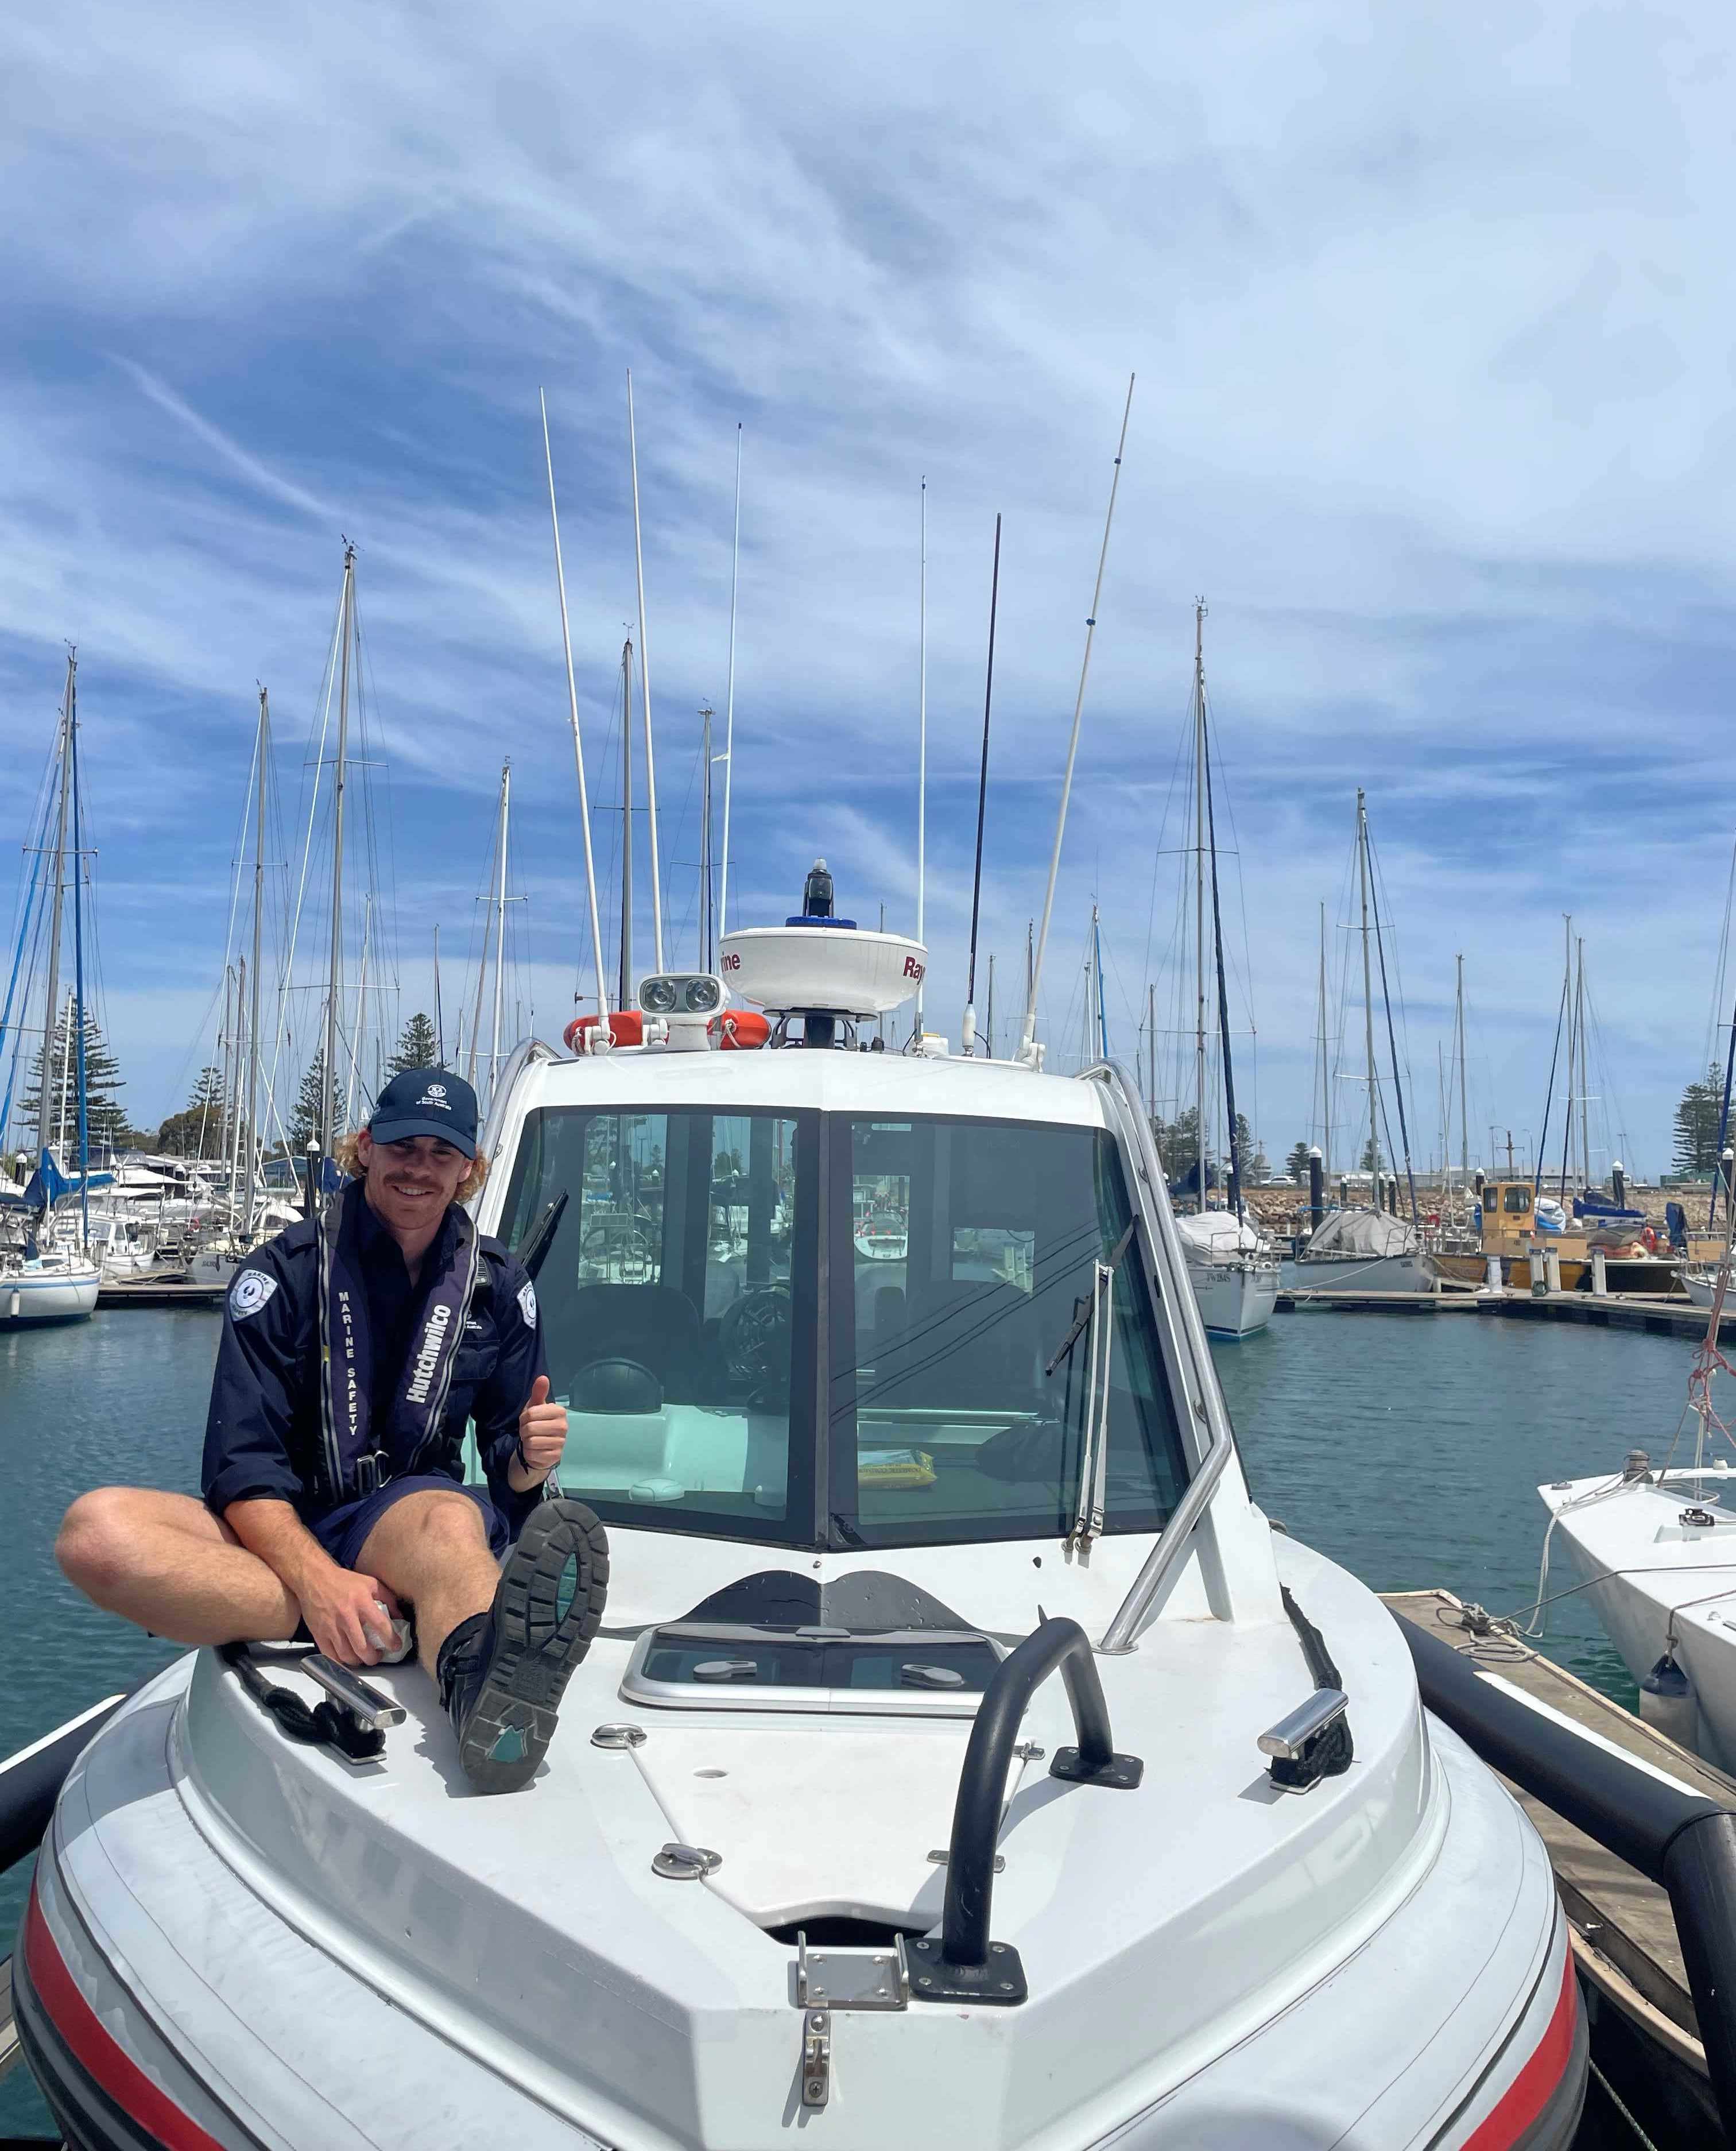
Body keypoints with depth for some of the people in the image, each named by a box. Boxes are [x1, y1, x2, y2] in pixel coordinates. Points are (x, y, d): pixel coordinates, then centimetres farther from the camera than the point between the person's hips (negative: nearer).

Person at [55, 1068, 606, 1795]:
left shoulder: (499, 1285, 7)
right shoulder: (285, 1271, -1)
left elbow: (508, 1469, 9)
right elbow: (242, 1468, -10)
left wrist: (530, 1458, -19)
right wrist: (317, 1579, -30)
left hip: (408, 1519, 0)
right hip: (280, 1536, 0)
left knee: (451, 1518, -39)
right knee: (97, 1529, -31)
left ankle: (484, 1695, -72)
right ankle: (385, 1627, -37)